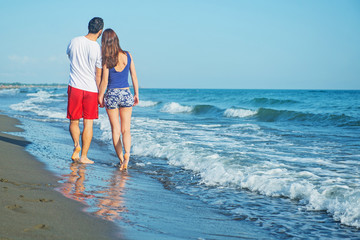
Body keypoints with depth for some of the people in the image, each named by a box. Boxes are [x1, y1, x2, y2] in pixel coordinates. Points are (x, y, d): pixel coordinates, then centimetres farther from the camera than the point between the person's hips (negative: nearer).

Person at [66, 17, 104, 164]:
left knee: (74, 121, 15)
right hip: (91, 89, -2)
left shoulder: (74, 42, -3)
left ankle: (77, 145, -7)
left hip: (74, 87, 2)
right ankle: (83, 156, 8)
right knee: (88, 124, 6)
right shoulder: (98, 49, -12)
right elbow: (99, 76, -8)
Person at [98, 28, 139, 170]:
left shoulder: (106, 59, -11)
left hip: (112, 95, -2)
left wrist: (100, 96, 5)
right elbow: (134, 76, 3)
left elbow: (104, 81, -9)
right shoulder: (127, 55, -1)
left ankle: (121, 160, 9)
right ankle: (126, 153, -21)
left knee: (115, 130, 9)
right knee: (126, 130, 6)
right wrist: (136, 94, 12)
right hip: (126, 94, 2)